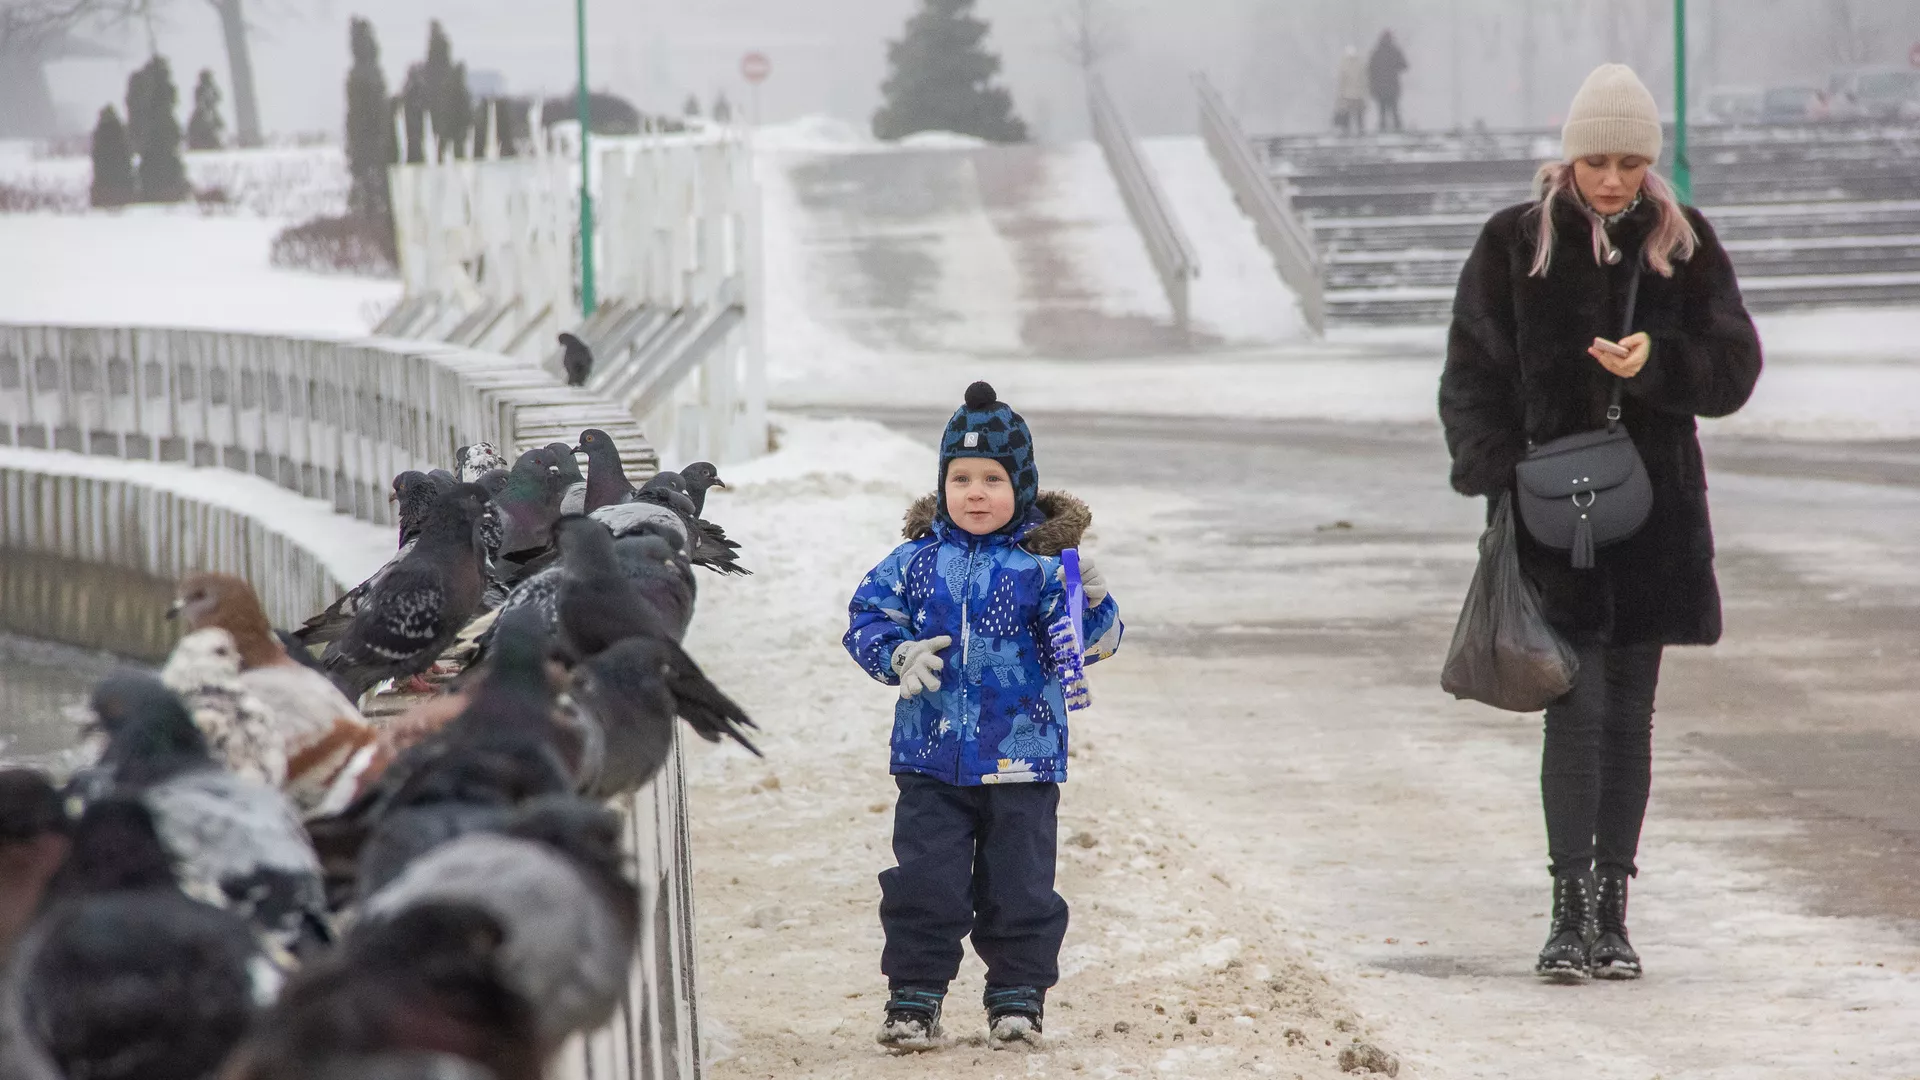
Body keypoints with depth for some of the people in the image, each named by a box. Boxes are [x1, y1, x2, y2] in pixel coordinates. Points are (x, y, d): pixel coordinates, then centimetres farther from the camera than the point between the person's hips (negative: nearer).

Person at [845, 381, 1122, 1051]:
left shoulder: (1042, 563, -5)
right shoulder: (918, 560, 2)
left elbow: (1090, 643, -9)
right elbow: (868, 614, 4)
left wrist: (1092, 606, -31)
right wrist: (897, 654, -15)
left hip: (1021, 761, -1)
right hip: (932, 760, 2)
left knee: (1018, 887, 6)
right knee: (924, 885, 1)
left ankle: (1018, 995, 21)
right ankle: (914, 997, 12)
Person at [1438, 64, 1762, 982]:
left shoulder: (1684, 244, 4)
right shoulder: (1516, 244, -1)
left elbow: (1734, 368, 2)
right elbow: (1472, 376, 1)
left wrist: (1657, 362, -16)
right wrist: (1495, 475, -12)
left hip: (1653, 512, 2)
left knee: (1629, 715, 7)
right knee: (1577, 707, -9)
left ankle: (1612, 911, 13)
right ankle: (1571, 912, -7)